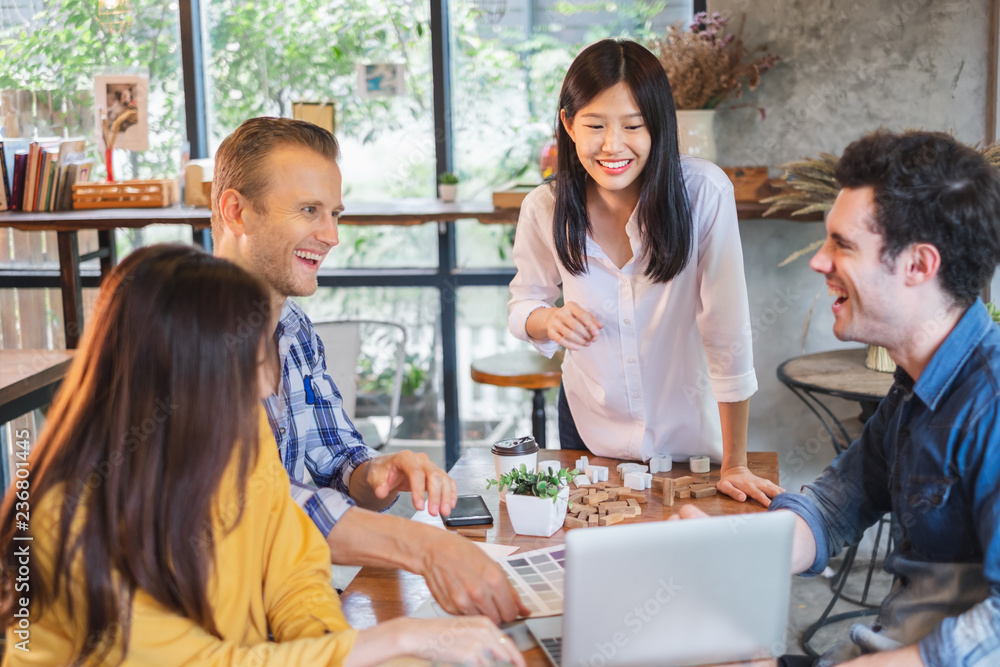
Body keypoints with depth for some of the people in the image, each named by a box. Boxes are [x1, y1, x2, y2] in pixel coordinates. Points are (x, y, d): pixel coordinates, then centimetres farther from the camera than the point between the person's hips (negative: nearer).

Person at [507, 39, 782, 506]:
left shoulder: (704, 193, -25)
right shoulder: (545, 210, -15)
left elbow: (728, 331, -23)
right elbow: (523, 302, 2)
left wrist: (734, 465, -20)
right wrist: (548, 319, -23)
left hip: (690, 429, -2)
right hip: (590, 428, 2)